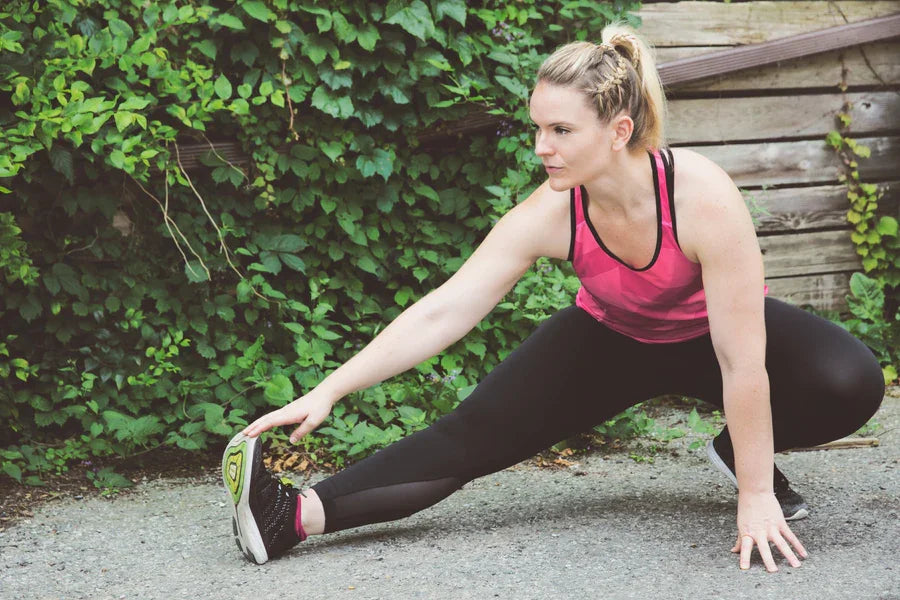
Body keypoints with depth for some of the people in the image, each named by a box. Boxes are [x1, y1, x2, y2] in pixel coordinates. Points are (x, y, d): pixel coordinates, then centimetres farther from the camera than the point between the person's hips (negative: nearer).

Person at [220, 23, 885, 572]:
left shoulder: (703, 197, -39)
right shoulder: (549, 214, -28)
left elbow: (742, 362, -35)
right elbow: (440, 313, -27)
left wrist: (756, 495, -31)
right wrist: (326, 393, -33)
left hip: (710, 333, -2)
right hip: (614, 338, 2)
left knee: (849, 384, -30)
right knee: (476, 432, -15)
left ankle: (740, 450, -2)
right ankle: (296, 515, -21)